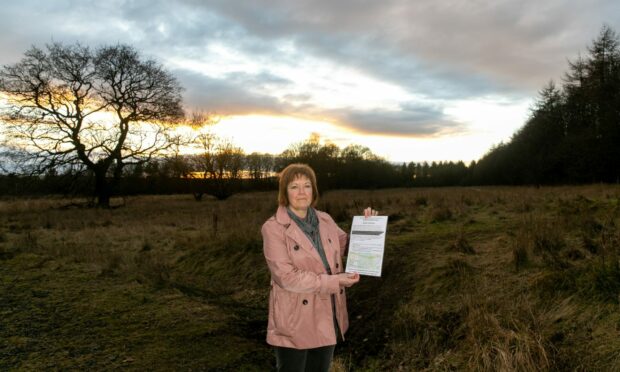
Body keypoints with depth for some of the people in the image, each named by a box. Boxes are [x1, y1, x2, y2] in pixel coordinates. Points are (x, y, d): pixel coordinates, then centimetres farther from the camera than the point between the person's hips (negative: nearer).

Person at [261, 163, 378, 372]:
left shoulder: (325, 221, 3)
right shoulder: (273, 228, -14)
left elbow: (347, 246, 19)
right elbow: (286, 276, -21)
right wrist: (334, 281, -22)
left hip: (328, 318, 6)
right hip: (294, 322, -5)